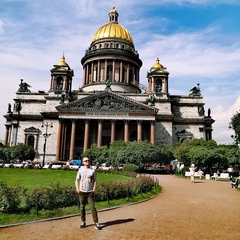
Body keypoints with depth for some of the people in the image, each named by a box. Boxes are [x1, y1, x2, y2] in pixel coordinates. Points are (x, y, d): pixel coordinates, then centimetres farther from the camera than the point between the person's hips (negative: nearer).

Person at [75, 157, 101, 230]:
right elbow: (77, 180, 4)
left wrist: (94, 188, -4)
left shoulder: (93, 170, 4)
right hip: (82, 191, 1)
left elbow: (95, 180, 7)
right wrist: (77, 189, -6)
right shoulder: (80, 170, 2)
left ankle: (96, 223, 4)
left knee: (93, 207, -3)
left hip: (90, 192, 0)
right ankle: (83, 222, 23)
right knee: (82, 207, 10)